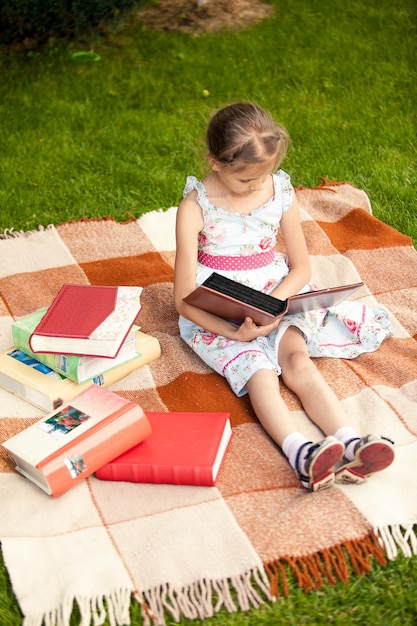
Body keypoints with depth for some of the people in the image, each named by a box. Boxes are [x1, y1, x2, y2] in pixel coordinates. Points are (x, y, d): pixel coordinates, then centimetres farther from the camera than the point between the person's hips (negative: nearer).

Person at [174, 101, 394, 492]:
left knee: (298, 360, -25)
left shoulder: (280, 192, -2)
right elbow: (184, 299, -13)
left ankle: (348, 444, -39)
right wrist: (235, 332, -27)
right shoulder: (195, 208, -13)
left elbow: (301, 267, 5)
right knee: (258, 371, -28)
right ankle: (300, 454, -48)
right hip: (215, 318, -3)